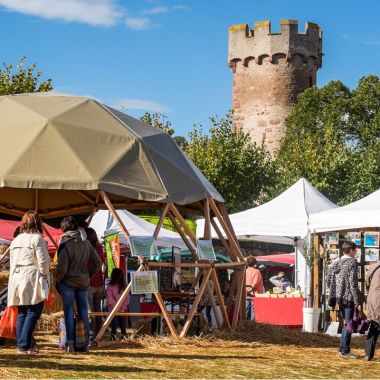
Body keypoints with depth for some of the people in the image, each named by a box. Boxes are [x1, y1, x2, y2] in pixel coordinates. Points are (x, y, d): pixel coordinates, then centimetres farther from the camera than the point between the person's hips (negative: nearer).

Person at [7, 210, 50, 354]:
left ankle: (21, 344, 10)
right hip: (32, 279, -7)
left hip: (16, 278, 7)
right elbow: (43, 262, -11)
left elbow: (12, 262, 18)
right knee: (33, 313, -6)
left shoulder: (16, 240, 17)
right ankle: (24, 345, -12)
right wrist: (45, 277, -1)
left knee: (22, 313, 11)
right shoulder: (37, 238, -6)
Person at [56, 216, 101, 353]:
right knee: (83, 312, 10)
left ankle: (70, 343, -2)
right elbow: (97, 263, 6)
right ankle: (85, 343, 13)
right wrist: (88, 275, 13)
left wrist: (58, 281, -3)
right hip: (83, 282, 4)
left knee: (69, 312, 1)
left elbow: (62, 267, -18)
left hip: (68, 282, -4)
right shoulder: (86, 243, 4)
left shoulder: (65, 244, -13)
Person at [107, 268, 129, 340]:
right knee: (114, 325, 1)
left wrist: (124, 306, -11)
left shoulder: (124, 286, 4)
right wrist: (118, 307, -9)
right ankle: (113, 336, 6)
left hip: (123, 310, 1)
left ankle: (124, 336, 7)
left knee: (123, 325, 3)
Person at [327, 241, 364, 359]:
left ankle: (343, 349, 20)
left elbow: (329, 281, 11)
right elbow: (353, 282, -15)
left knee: (346, 323, 18)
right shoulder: (351, 262, -11)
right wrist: (357, 300, -13)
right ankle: (344, 351, -2)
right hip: (349, 297, -7)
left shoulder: (335, 262, 10)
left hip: (339, 296, 7)